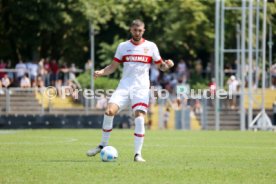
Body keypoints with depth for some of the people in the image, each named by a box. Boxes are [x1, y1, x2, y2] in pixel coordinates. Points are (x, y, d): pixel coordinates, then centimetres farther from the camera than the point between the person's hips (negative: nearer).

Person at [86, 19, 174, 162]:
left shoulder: (151, 46, 5)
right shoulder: (123, 46, 9)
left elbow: (160, 66, 10)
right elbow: (113, 66, 11)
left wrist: (167, 65, -14)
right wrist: (101, 72, -9)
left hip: (141, 88, -1)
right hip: (124, 86, 2)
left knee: (139, 118, -16)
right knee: (109, 111, -15)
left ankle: (137, 154, -8)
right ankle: (103, 145, 3)